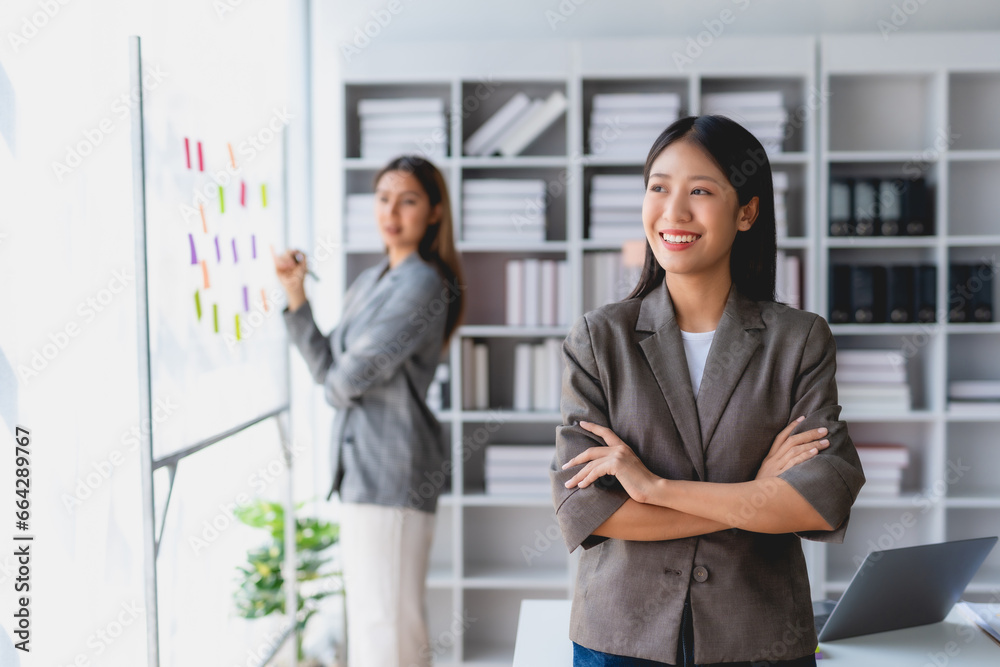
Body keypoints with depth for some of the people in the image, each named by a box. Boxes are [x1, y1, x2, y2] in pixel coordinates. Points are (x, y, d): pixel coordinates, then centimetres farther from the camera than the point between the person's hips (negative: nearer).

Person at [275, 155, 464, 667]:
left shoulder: (424, 286, -13)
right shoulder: (371, 282, 16)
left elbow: (349, 379, -17)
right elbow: (326, 370, 10)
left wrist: (336, 385, 5)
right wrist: (295, 295, 5)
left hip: (393, 465, -10)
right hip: (362, 459, 10)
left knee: (389, 617, -5)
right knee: (366, 611, 17)